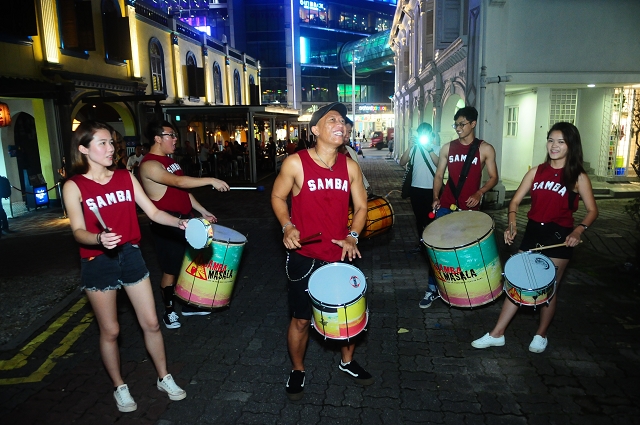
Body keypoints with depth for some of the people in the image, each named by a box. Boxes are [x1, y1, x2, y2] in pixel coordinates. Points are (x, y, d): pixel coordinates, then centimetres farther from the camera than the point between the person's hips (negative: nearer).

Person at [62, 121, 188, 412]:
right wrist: (99, 238, -36)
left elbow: (153, 212, -1)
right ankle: (120, 388, 32)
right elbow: (78, 232, -15)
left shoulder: (126, 177, 2)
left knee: (150, 323, 10)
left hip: (130, 256, 3)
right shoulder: (74, 186, -9)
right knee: (110, 331, 10)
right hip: (98, 263, -3)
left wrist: (179, 222, -17)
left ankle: (164, 379, 30)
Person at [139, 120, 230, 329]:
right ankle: (169, 311, 21)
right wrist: (211, 180, -33)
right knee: (171, 270, 3)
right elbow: (178, 182, -32)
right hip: (167, 224, -9)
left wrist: (202, 210, 14)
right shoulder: (149, 165, -18)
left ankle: (189, 304, 31)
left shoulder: (169, 160, 13)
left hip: (184, 219, 9)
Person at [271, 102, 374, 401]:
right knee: (301, 319, 10)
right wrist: (287, 227, -16)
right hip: (305, 257, -3)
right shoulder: (295, 163, -12)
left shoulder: (350, 167, -1)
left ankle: (347, 362, 44)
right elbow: (277, 197, 0)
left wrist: (352, 236, -10)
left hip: (340, 256, 4)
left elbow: (361, 206, 6)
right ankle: (297, 370, 36)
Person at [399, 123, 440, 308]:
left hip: (431, 189, -4)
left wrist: (429, 149, -23)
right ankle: (421, 243, 43)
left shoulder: (436, 147, -3)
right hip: (416, 188, 4)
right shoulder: (414, 148, 6)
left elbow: (440, 165, -18)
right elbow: (402, 163, -7)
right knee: (419, 218, 17)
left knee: (430, 220, -6)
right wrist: (410, 147, -17)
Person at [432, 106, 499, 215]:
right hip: (446, 205, 2)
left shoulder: (485, 149, 0)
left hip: (470, 207, -2)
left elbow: (493, 177, 3)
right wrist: (436, 198, -4)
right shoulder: (447, 148, 7)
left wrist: (479, 193, -14)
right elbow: (439, 175, 10)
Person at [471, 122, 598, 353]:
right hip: (532, 232, 3)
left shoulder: (578, 177, -4)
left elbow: (592, 210, -2)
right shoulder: (536, 171, 4)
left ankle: (541, 335, 29)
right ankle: (497, 334, 13)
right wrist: (512, 224, -14)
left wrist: (579, 230, -20)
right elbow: (515, 201, 3)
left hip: (559, 237, -3)